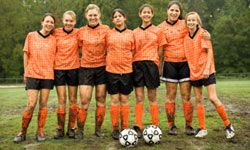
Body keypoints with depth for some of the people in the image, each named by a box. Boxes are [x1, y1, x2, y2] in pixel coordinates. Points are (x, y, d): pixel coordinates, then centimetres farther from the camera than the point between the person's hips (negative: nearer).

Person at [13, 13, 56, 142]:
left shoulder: (53, 39, 7)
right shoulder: (31, 36, 4)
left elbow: (55, 56, 10)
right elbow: (26, 54, 6)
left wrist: (53, 71, 2)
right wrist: (25, 72, 3)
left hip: (48, 75, 1)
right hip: (32, 74, -1)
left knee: (43, 104, 3)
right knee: (31, 104, -7)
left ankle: (40, 132, 12)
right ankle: (23, 132, 7)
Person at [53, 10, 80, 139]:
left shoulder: (78, 33, -1)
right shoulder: (56, 33, 0)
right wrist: (53, 64, 0)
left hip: (74, 68, 0)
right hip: (59, 68, 0)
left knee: (73, 100, 6)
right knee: (61, 100, 0)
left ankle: (71, 128, 15)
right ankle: (60, 129, 9)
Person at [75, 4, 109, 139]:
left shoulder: (106, 29, 0)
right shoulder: (81, 32, 3)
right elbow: (80, 49, 13)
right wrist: (85, 58, 3)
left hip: (102, 68, 0)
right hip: (86, 68, 0)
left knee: (101, 99, 5)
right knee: (84, 101, -4)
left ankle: (98, 128, 17)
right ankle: (80, 130, 8)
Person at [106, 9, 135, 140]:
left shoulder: (131, 34, 6)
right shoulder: (109, 34, 5)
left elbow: (133, 52, 10)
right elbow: (106, 51, 10)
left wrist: (131, 64, 2)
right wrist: (108, 63, 2)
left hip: (127, 70, 0)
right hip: (112, 70, 0)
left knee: (124, 99, 5)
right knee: (115, 99, 2)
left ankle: (125, 128, 14)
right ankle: (115, 129, 11)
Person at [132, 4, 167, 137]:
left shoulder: (158, 31, 8)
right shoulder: (135, 32, 12)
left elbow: (160, 51, 8)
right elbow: (132, 50, 13)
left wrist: (158, 66, 0)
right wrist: (133, 63, -1)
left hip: (151, 64, -2)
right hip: (137, 64, 2)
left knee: (152, 97, 2)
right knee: (139, 97, -1)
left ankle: (155, 126, 9)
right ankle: (138, 127, 1)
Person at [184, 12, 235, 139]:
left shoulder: (203, 33, -5)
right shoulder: (186, 37, 8)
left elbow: (210, 51, -10)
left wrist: (207, 68, -18)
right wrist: (190, 69, 6)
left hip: (207, 71, -5)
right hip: (194, 72, 5)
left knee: (213, 98, -11)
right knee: (198, 100, 6)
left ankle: (228, 125, 3)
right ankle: (202, 129, 13)